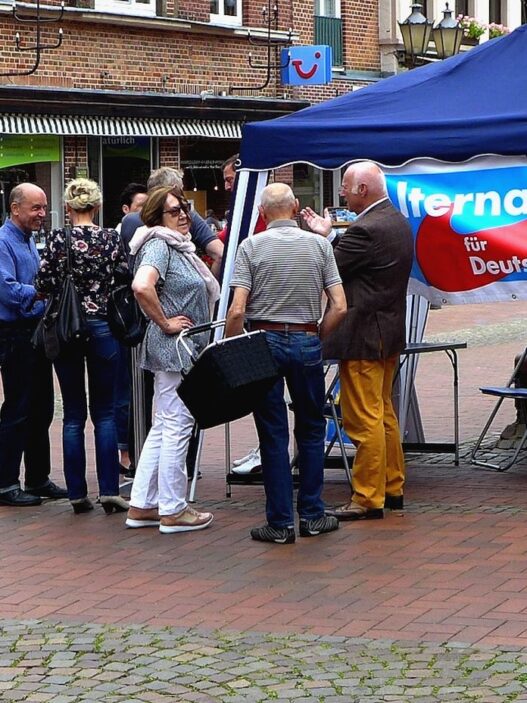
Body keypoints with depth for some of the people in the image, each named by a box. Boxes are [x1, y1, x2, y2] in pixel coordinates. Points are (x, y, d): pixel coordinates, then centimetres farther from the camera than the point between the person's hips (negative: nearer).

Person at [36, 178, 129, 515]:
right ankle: (109, 490, 2)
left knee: (73, 414, 6)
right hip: (103, 327, 0)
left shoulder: (58, 239, -7)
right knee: (104, 412, 8)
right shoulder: (112, 239, -4)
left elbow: (44, 285, -9)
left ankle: (78, 493, 7)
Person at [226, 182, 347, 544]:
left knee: (274, 434, 4)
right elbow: (339, 306, -3)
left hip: (264, 341, -1)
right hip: (307, 342, 1)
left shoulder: (251, 246, -5)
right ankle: (312, 515, 16)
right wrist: (318, 337, 11)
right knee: (311, 429, 15)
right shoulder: (319, 245, 1)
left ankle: (281, 523, 6)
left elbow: (237, 310, -11)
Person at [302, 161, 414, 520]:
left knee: (364, 420, -4)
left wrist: (322, 235, -2)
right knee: (383, 414, 19)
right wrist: (329, 234, 5)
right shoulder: (398, 222, 9)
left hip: (364, 338, -10)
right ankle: (392, 487, 27)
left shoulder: (365, 230, -22)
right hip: (390, 332, 10)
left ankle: (367, 500, 1)